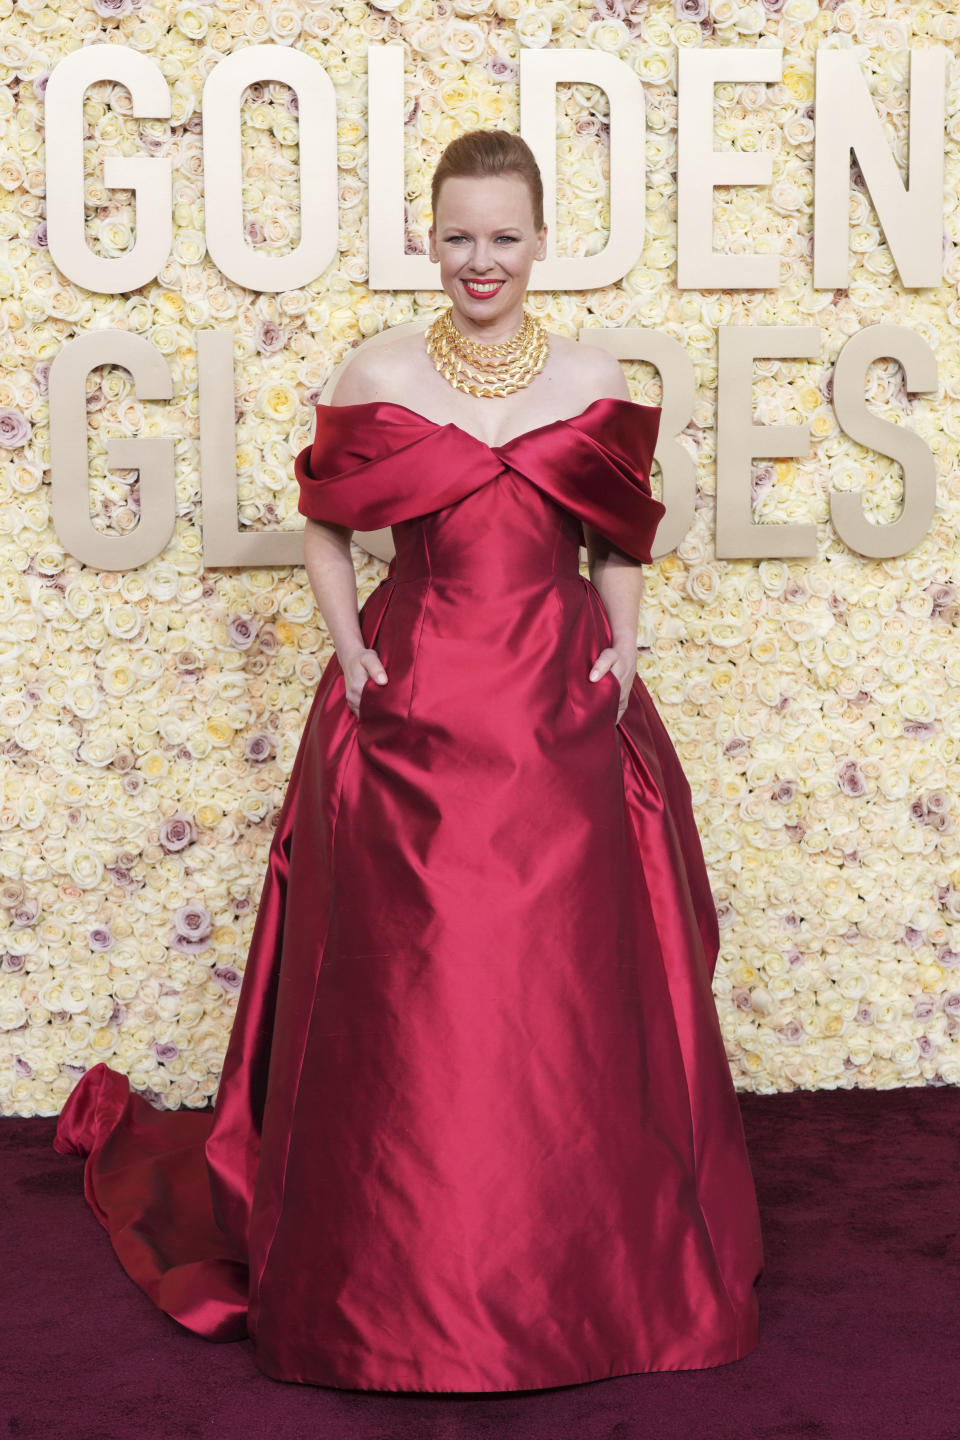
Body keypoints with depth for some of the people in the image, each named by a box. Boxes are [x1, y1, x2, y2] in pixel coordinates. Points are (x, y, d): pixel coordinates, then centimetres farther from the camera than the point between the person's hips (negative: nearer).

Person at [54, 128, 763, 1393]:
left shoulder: (595, 380, 6)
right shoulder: (376, 377, 4)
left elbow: (619, 545, 14)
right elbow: (325, 528, 11)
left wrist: (623, 647, -2)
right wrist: (347, 645, -3)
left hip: (561, 712, 1)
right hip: (410, 710, -1)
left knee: (573, 988, 3)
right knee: (405, 992, 1)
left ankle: (581, 1276, 20)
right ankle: (401, 1281, 17)